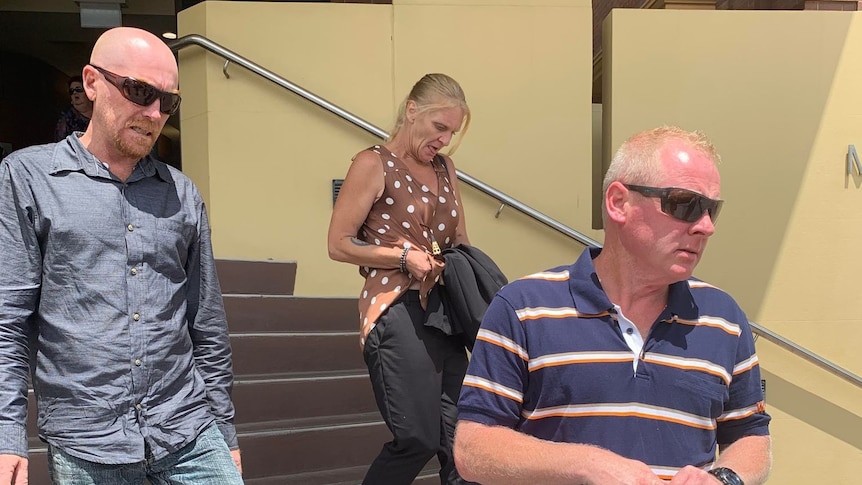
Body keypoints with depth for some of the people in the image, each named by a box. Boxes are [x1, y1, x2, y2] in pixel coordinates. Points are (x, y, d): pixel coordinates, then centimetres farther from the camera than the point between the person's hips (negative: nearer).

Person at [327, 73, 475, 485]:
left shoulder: (445, 169, 15)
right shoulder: (374, 164, -4)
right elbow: (339, 244, -6)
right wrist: (405, 256, -15)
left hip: (443, 310, 7)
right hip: (397, 312, -7)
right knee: (419, 438, -10)